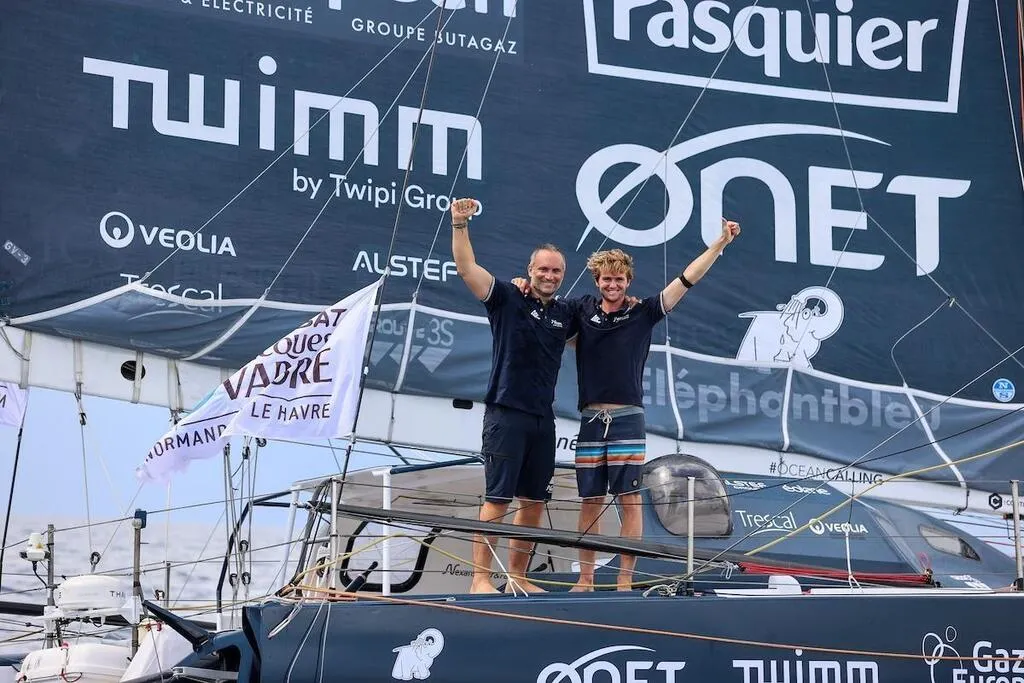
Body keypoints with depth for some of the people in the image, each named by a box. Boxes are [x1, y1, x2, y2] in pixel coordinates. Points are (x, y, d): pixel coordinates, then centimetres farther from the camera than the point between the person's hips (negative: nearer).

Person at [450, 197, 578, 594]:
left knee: (534, 502, 9)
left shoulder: (565, 315, 13)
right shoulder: (507, 299, -2)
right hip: (506, 413, -6)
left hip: (543, 418, 6)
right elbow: (466, 268, -13)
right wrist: (460, 223, -22)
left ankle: (517, 577, 18)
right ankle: (480, 579, -7)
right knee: (497, 499, -9)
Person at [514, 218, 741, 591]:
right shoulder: (582, 309, 7)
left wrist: (721, 242, -4)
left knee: (630, 499, -3)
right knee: (591, 501, 7)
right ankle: (585, 578, 14)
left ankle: (625, 580, 1)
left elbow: (686, 279, 0)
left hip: (628, 419, -2)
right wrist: (525, 289, 1)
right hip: (591, 420, 2)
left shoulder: (643, 313, 2)